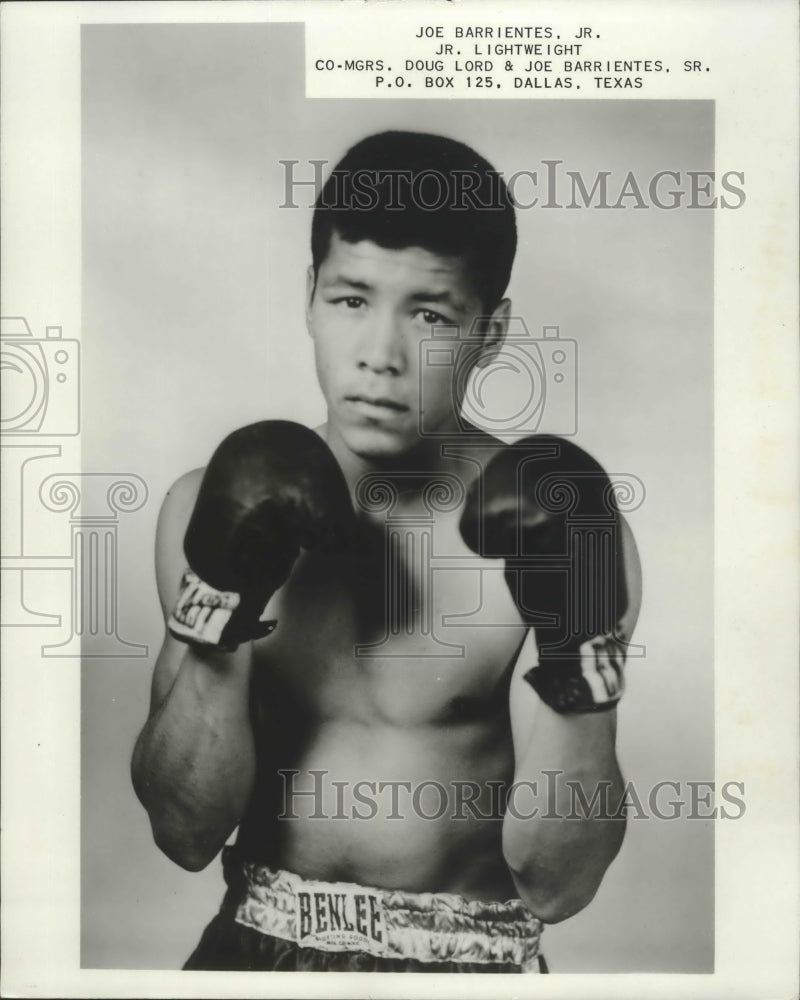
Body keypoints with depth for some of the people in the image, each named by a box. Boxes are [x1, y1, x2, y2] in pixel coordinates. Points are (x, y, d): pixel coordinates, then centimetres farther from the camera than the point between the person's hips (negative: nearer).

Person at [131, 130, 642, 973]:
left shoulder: (560, 525, -11)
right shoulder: (214, 507, -4)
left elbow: (556, 886, -11)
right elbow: (185, 832, -6)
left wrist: (577, 656, -23)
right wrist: (223, 615, -18)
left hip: (469, 958, -1)